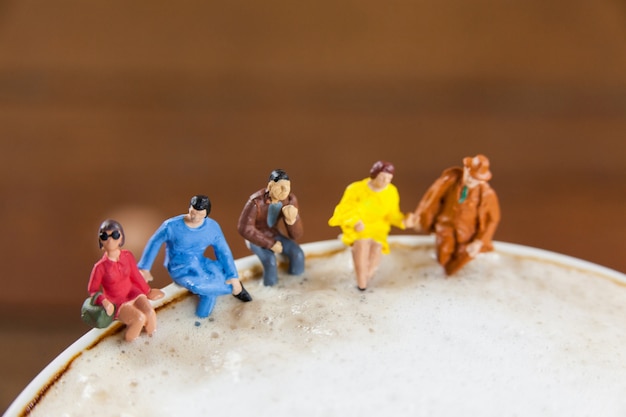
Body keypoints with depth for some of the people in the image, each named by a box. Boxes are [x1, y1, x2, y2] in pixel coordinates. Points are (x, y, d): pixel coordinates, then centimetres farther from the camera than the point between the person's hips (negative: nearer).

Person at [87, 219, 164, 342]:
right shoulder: (100, 266, -18)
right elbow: (92, 290, -8)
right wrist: (104, 301, -27)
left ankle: (151, 334, 9)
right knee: (140, 318, -28)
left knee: (150, 313, -24)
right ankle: (129, 338, 2)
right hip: (117, 302, -4)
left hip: (133, 293, 4)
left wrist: (148, 291, 18)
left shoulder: (127, 256, -6)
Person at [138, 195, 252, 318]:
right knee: (197, 286, -34)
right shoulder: (171, 226, -20)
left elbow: (223, 251, -6)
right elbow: (154, 243, -4)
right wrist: (144, 268, 0)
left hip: (200, 264, 3)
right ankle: (232, 288, -8)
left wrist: (233, 277, -13)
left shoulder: (212, 227, -11)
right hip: (180, 269, -3)